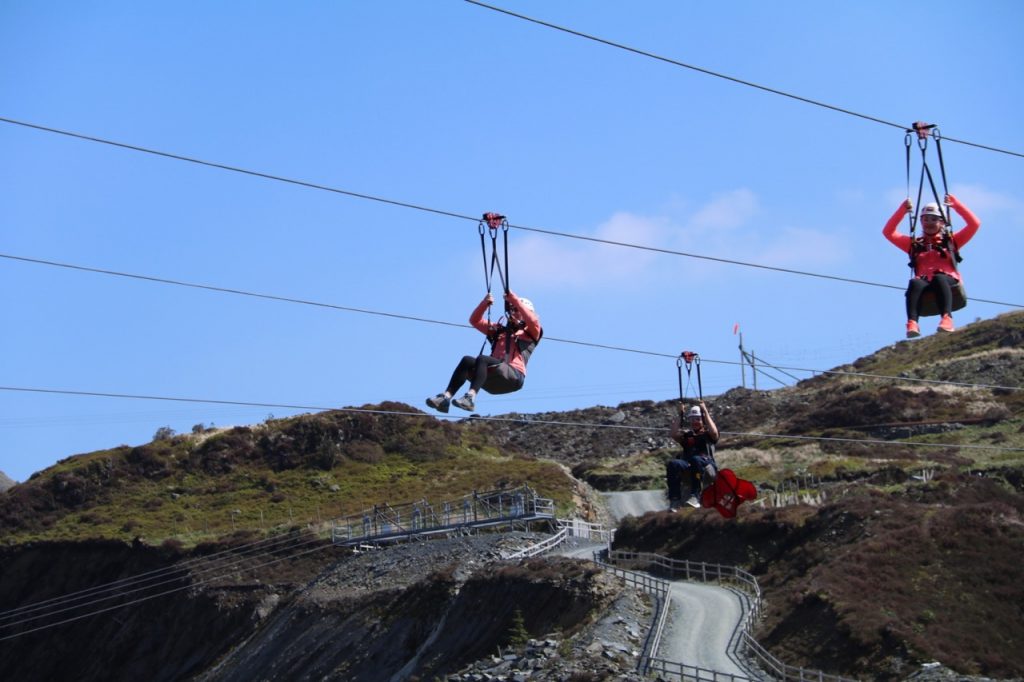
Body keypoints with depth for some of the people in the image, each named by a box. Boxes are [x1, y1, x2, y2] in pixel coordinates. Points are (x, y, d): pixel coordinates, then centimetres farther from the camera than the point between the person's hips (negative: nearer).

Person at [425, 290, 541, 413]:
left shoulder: (530, 333, 15)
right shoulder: (499, 330, 32)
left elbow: (533, 320, -8)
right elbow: (475, 320, 28)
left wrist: (514, 299, -9)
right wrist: (485, 303, 11)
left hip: (514, 377, -6)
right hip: (494, 381, 6)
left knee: (482, 359, -31)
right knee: (467, 360, -21)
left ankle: (470, 397, -51)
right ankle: (446, 397, -36)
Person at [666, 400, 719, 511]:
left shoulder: (708, 434, 18)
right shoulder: (686, 435, 25)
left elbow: (714, 432, -7)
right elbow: (674, 434, 5)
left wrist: (706, 412, -2)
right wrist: (680, 415, 8)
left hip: (707, 468, -3)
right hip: (688, 470, 3)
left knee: (696, 459, -39)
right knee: (672, 464, -30)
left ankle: (695, 497, -47)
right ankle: (674, 500, -38)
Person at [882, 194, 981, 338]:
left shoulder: (951, 241, 25)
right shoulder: (914, 244, 28)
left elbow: (974, 224, 18)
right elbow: (888, 232, 25)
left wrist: (956, 205, 12)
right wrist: (902, 210, 16)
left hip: (948, 281, -1)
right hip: (924, 283, 1)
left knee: (939, 278, -39)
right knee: (914, 283, -36)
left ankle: (947, 319, -57)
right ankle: (912, 323, -56)